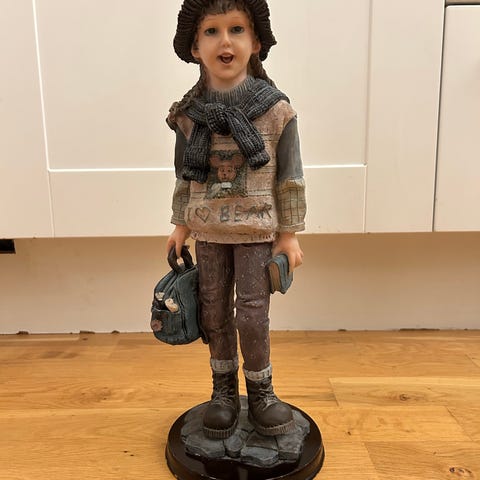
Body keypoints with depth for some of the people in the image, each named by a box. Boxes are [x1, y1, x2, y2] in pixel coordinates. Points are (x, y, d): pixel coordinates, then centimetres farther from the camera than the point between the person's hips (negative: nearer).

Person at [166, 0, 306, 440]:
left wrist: (289, 233, -4)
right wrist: (181, 223, 8)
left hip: (257, 230, -2)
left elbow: (290, 176, -5)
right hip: (208, 231, 3)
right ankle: (224, 390, 32)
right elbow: (184, 174, 7)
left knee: (253, 315, 2)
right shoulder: (188, 114, -3)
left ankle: (261, 390, 27)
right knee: (215, 312, 12)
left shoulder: (275, 108, -9)